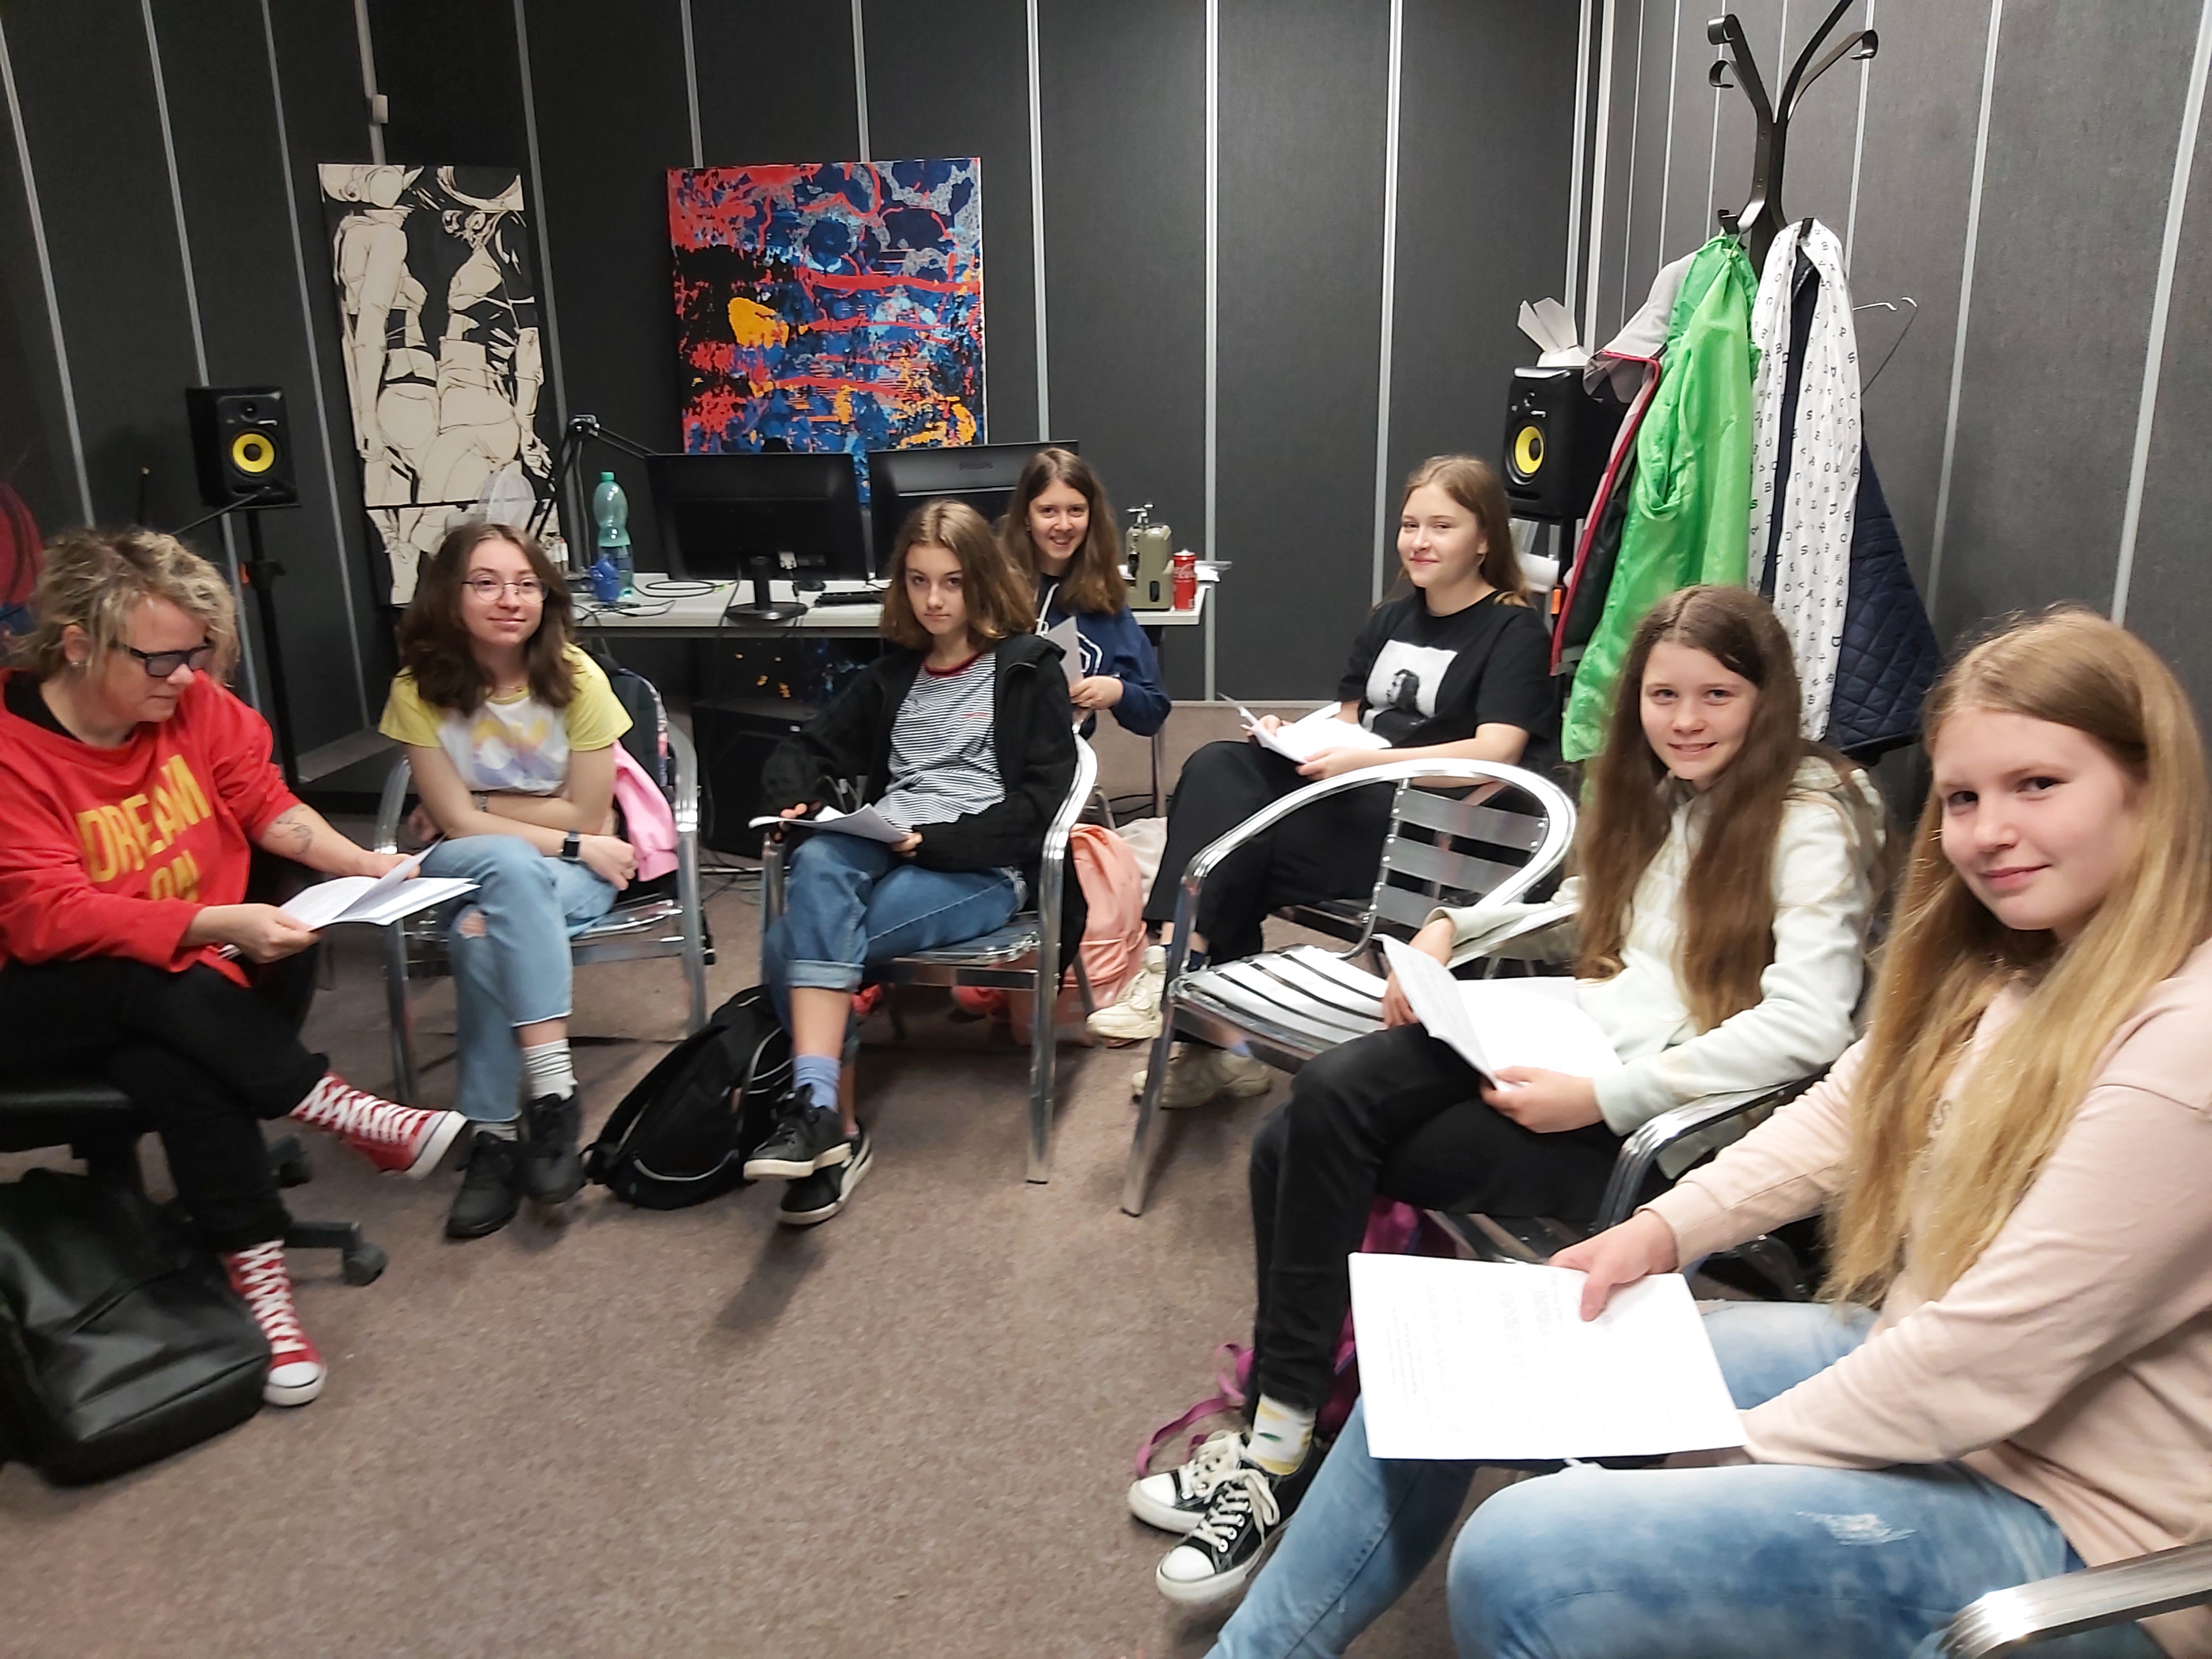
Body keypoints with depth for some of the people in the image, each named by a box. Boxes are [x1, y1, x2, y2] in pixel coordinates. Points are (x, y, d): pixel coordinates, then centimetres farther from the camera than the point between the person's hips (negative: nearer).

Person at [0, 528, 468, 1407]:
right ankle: (353, 1116, -27)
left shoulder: (194, 701, -6)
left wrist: (363, 863, -17)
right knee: (156, 990, -36)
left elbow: (267, 805, 2)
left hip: (190, 973, 5)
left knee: (174, 1068, -29)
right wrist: (218, 925, -40)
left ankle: (257, 1271, -20)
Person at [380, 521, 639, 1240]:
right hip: (468, 866, 1)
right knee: (511, 863, -35)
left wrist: (481, 807, -12)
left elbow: (587, 818, -10)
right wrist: (569, 844, -19)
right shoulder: (420, 687, -10)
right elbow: (457, 822, -13)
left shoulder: (576, 678, -13)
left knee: (486, 934, -33)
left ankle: (497, 1133, -22)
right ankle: (552, 1091, -34)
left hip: (574, 868, -1)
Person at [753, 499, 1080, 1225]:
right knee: (817, 861, -33)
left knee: (793, 944, -29)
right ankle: (827, 1122, -31)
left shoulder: (1029, 669, 5)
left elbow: (1040, 799, -4)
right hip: (880, 850, 5)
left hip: (981, 868, -5)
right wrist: (795, 801, -3)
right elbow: (804, 750, 21)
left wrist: (935, 842, -15)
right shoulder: (892, 675, 22)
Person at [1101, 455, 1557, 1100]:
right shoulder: (1390, 620, 21)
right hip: (1355, 801, 7)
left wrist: (1367, 762, -23)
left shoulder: (1514, 630, -1)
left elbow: (1496, 753, -15)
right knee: (1217, 767, -21)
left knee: (1232, 848, -25)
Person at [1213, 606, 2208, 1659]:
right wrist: (1665, 1228, -3)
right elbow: (1837, 1117, 11)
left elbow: (1986, 1367, -25)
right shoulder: (1999, 967, 3)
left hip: (2061, 1518, -8)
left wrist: (1734, 1449, -15)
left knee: (1521, 1560, -27)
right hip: (1904, 1371, 9)